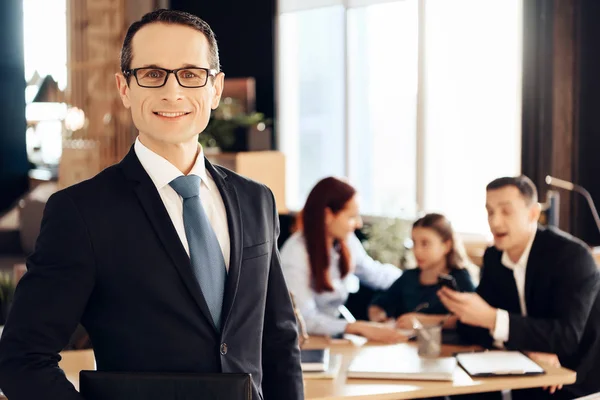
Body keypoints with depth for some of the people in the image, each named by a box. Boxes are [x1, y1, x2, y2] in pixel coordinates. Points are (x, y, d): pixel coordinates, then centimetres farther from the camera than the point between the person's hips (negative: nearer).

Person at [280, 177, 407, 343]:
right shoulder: (295, 253, -23)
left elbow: (376, 274, 18)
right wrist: (359, 327, -40)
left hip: (330, 336, 6)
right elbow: (305, 319, -30)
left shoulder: (346, 242, -3)